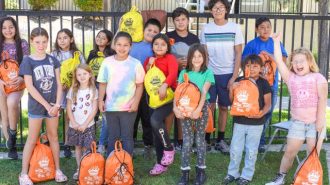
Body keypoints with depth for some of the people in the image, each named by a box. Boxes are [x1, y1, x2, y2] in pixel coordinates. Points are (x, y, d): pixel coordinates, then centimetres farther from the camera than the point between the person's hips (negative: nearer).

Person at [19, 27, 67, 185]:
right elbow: (30, 87, -13)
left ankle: (57, 170, 22)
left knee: (53, 136, 12)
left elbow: (58, 83, 3)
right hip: (36, 105, -3)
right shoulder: (27, 61, -8)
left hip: (53, 104, 3)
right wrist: (47, 105, -14)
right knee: (32, 139, 3)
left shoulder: (53, 60, 3)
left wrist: (57, 104, -8)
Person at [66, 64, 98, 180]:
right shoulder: (73, 90, 2)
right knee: (78, 147, 11)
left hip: (88, 125, -2)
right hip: (74, 125, 2)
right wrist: (74, 123, -8)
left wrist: (85, 124, -12)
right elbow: (69, 108, 2)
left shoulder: (93, 90, -4)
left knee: (86, 148, -1)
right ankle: (79, 169, 21)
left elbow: (94, 109, -6)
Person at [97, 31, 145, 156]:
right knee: (112, 137, 14)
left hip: (128, 108, -2)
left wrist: (136, 102, -9)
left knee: (127, 137, 8)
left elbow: (139, 85, -2)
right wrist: (100, 100, -2)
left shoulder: (135, 64, -7)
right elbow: (102, 83, 4)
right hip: (110, 107, 2)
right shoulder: (107, 62, -2)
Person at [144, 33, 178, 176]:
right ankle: (161, 163, 21)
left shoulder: (170, 58, -4)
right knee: (156, 133, 8)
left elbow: (173, 73, -21)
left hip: (168, 96, -6)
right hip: (154, 98, 6)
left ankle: (169, 149, -8)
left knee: (155, 120, -29)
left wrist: (164, 85, -37)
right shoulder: (149, 60, 13)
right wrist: (148, 66, -8)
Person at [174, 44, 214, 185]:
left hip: (201, 108, -2)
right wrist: (175, 107, -14)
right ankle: (185, 173, 9)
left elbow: (204, 92, -12)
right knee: (187, 140, 3)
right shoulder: (184, 73, 7)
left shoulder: (207, 73, -1)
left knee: (200, 139, 7)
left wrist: (198, 109, -22)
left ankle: (201, 170, 18)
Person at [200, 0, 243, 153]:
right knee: (209, 107, -2)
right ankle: (206, 140, 9)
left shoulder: (234, 28, -2)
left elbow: (238, 54, -1)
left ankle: (220, 140, 17)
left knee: (223, 107, 6)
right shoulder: (206, 29, 1)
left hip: (227, 74, 0)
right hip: (210, 73, 0)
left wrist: (234, 76, -7)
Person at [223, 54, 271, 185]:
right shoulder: (239, 81, 0)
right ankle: (232, 173, 25)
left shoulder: (263, 83, -7)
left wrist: (261, 113, -22)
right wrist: (232, 89, -13)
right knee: (235, 149, 10)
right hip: (239, 121, 2)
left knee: (251, 151, 9)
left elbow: (268, 104, -5)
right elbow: (232, 100, 6)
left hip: (256, 123, -2)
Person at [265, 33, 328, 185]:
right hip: (297, 122, 2)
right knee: (290, 151, 7)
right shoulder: (290, 78, 2)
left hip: (315, 122, -2)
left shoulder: (318, 78, -4)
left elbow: (322, 99, -7)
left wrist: (320, 119, -13)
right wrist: (276, 41, -5)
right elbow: (278, 61, -4)